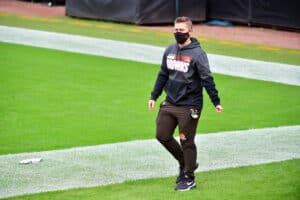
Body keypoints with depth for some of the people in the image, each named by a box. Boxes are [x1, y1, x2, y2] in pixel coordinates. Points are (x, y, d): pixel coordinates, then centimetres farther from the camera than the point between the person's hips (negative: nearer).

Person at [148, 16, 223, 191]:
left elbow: (207, 79, -15)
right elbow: (163, 75, 18)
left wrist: (216, 102, -20)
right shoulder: (170, 51, 8)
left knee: (186, 141, 0)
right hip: (170, 103, 7)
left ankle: (189, 178, 14)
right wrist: (154, 96, 17)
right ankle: (185, 163, 28)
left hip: (189, 107, -7)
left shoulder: (198, 54, -12)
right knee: (162, 136, 8)